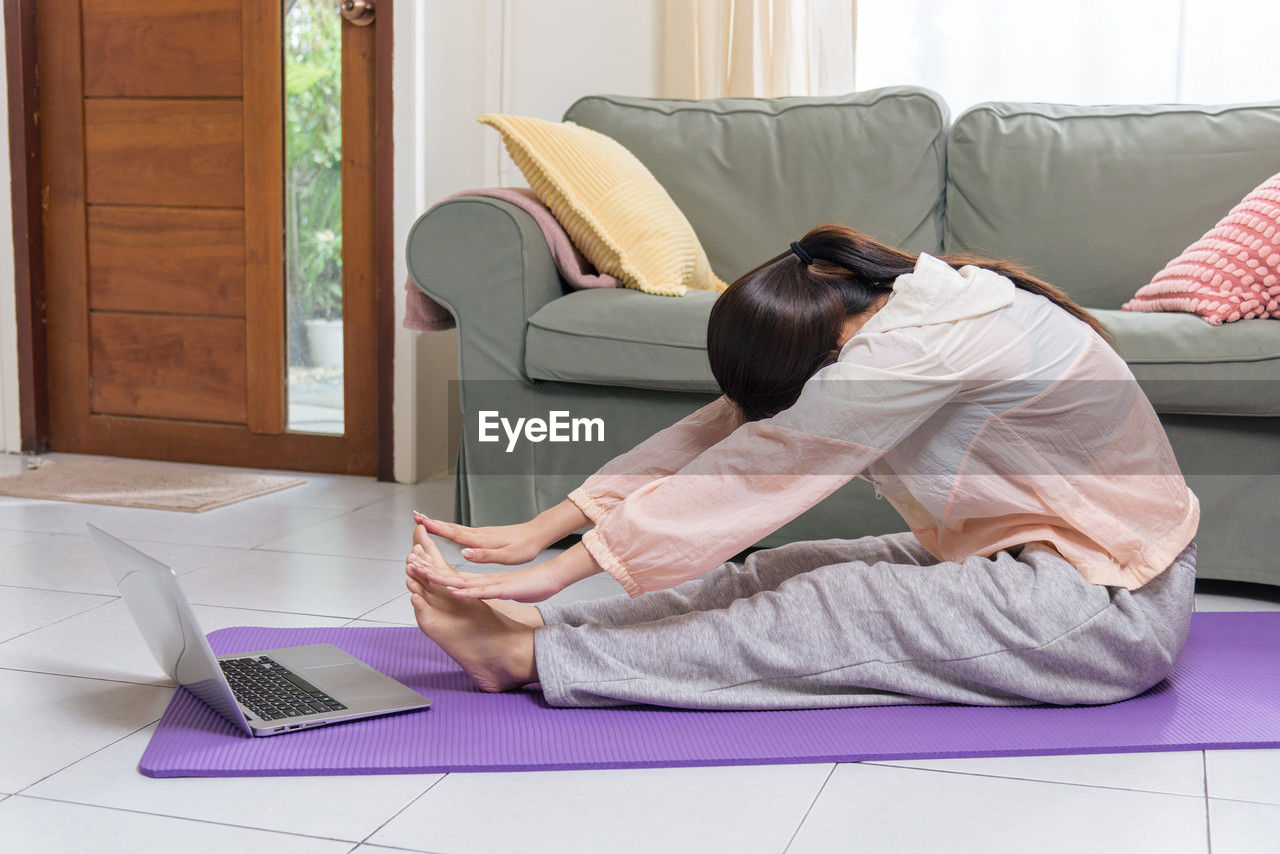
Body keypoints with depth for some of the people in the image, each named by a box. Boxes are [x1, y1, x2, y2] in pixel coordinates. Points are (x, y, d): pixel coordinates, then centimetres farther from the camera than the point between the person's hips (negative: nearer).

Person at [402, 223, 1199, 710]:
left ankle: (530, 654, -18)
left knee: (830, 611, -19)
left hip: (1112, 610, -8)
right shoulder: (887, 304, -1)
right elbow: (721, 428, -4)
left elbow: (753, 471, -29)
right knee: (777, 572, -6)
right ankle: (533, 625, -8)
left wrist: (557, 570, -26)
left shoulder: (925, 341, -27)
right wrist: (543, 528, -9)